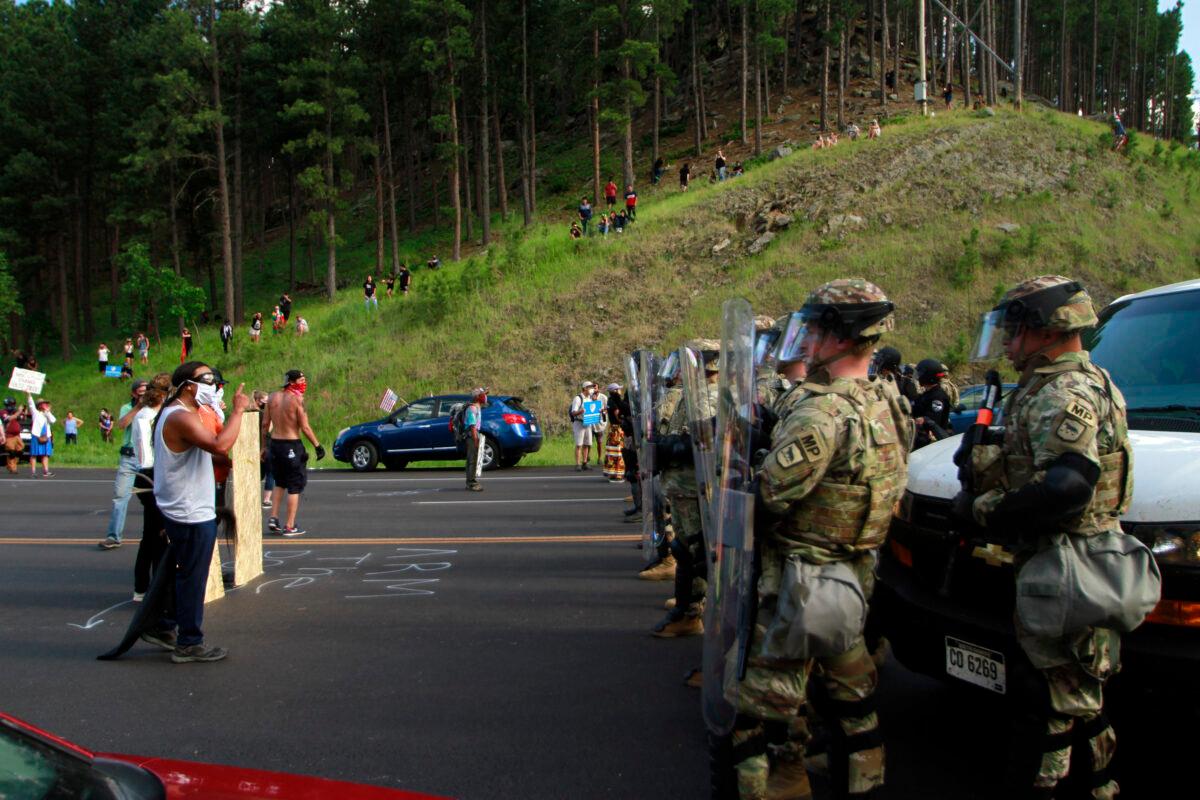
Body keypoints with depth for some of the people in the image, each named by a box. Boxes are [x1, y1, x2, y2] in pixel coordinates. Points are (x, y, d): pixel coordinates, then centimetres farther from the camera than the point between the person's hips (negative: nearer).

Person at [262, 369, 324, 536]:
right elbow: (305, 427, -15)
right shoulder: (297, 399, -12)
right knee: (294, 486, 3)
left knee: (280, 483, 23)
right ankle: (289, 526, 4)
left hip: (275, 443, 6)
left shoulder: (273, 397, 5)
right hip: (292, 445, -6)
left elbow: (265, 424, 6)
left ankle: (273, 518, 14)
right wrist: (317, 446, -7)